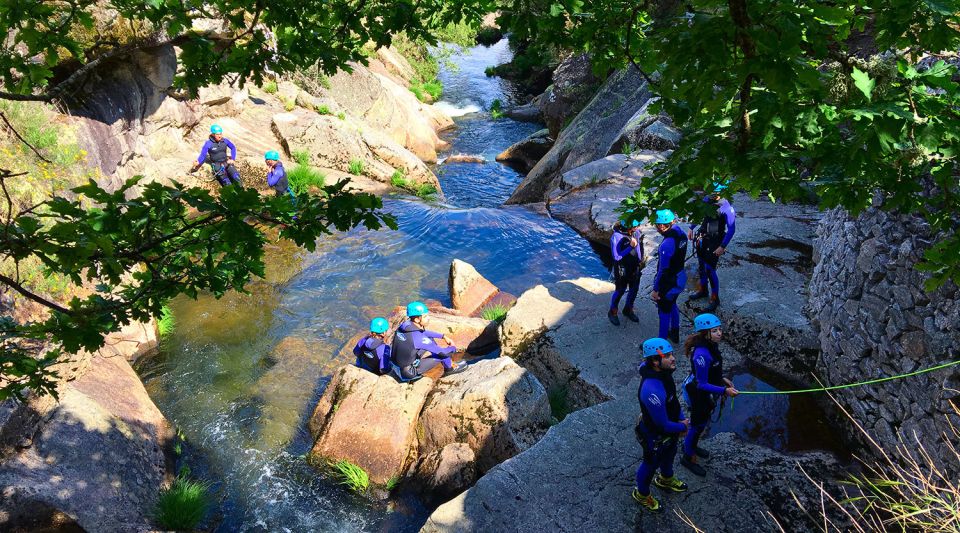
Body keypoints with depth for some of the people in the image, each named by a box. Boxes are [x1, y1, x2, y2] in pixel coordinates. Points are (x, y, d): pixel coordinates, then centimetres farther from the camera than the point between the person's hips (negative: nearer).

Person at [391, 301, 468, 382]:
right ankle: (450, 368, 25)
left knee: (431, 339, 14)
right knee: (442, 354, -5)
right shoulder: (418, 337, -28)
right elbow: (442, 352, -18)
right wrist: (453, 348, 3)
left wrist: (444, 336, 11)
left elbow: (423, 332, 15)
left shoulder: (405, 325, -5)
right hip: (408, 373, -8)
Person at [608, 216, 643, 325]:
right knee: (620, 291, 9)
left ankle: (628, 310, 41)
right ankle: (612, 312, 31)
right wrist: (630, 247, -34)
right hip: (622, 269, -6)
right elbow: (616, 257, -26)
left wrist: (640, 258, 16)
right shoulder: (616, 237, -28)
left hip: (635, 267, 6)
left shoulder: (636, 232, -10)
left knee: (634, 289, 18)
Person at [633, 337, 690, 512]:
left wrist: (680, 419, 0)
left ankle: (666, 479, 65)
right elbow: (663, 426, -33)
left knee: (670, 453, 33)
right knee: (651, 464, 20)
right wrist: (682, 427, -15)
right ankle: (641, 493, 49)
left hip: (669, 427, 8)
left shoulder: (663, 372, -17)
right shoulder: (652, 391, -45)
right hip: (655, 436, -8)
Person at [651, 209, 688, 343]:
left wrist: (656, 289, -16)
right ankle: (675, 334, 46)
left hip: (669, 282, -8)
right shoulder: (681, 234, -8)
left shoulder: (666, 245, -33)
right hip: (681, 277, 8)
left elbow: (663, 270, -26)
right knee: (672, 305, 28)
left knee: (664, 312, 10)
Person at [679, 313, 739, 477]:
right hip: (697, 394, -9)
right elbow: (702, 384, -30)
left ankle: (691, 445, 54)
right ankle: (687, 457, 34)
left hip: (705, 392, 9)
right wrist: (725, 391, -32)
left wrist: (722, 379, 8)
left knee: (703, 421, 28)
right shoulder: (702, 354, -36)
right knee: (698, 425, 11)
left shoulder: (710, 345, -8)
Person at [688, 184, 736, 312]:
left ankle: (715, 299, 11)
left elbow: (731, 229, -19)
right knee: (701, 266, 19)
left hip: (715, 242, -6)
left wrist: (722, 247, -20)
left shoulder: (726, 208, -22)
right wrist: (691, 229, 18)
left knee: (710, 270, -4)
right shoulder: (707, 199, -3)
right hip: (702, 238, 6)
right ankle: (703, 290, 41)